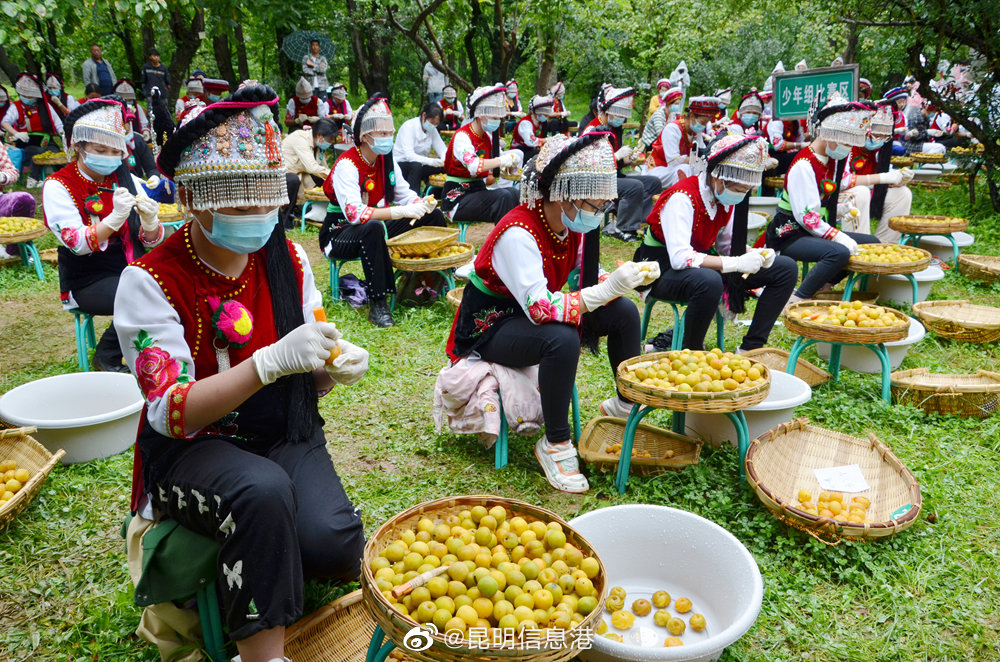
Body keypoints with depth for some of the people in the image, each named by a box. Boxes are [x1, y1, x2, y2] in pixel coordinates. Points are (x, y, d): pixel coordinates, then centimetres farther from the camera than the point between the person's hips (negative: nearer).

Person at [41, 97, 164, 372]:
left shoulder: (127, 180, 7)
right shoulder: (58, 186, -5)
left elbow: (152, 241, 4)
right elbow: (77, 244, -16)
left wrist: (149, 221, -19)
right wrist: (116, 217, -31)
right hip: (88, 280, -4)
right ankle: (106, 357, -4)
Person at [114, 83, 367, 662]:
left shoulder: (288, 260, 1)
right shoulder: (151, 281, -12)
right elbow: (171, 413, -19)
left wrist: (337, 365, -17)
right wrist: (272, 361, -33)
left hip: (288, 436, 4)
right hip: (192, 448, -3)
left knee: (332, 542, -24)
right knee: (264, 492, -35)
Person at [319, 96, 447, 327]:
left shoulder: (386, 160, 2)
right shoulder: (346, 165, -21)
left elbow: (404, 194, 6)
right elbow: (354, 213, -34)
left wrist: (423, 203, -19)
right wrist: (401, 211, -41)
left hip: (375, 229, 8)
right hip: (340, 234, -7)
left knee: (434, 217, -1)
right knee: (373, 229, -42)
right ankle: (377, 304, -36)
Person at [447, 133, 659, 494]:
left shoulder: (575, 224, -4)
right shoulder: (518, 233, -30)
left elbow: (586, 280, 4)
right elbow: (539, 308, -38)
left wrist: (628, 276, -16)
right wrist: (606, 289, -40)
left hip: (536, 313, 8)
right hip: (490, 326, -8)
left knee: (624, 312, -5)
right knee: (563, 340, -37)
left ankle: (626, 404, 15)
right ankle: (555, 444, -17)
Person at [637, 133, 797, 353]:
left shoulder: (726, 197, 0)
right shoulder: (681, 198, -24)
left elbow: (727, 244, 11)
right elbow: (680, 258, -33)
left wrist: (754, 254, -11)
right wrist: (737, 263, -33)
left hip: (702, 266, 8)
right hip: (665, 270, -8)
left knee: (786, 268, 0)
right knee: (709, 281, -43)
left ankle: (750, 349, -2)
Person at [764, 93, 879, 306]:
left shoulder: (832, 159, 9)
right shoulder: (804, 165, -19)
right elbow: (806, 216, -25)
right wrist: (839, 237, -25)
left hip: (818, 231, 10)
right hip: (789, 235, -10)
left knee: (871, 243, 10)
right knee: (839, 252, -34)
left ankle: (824, 285, 8)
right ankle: (797, 299, -22)